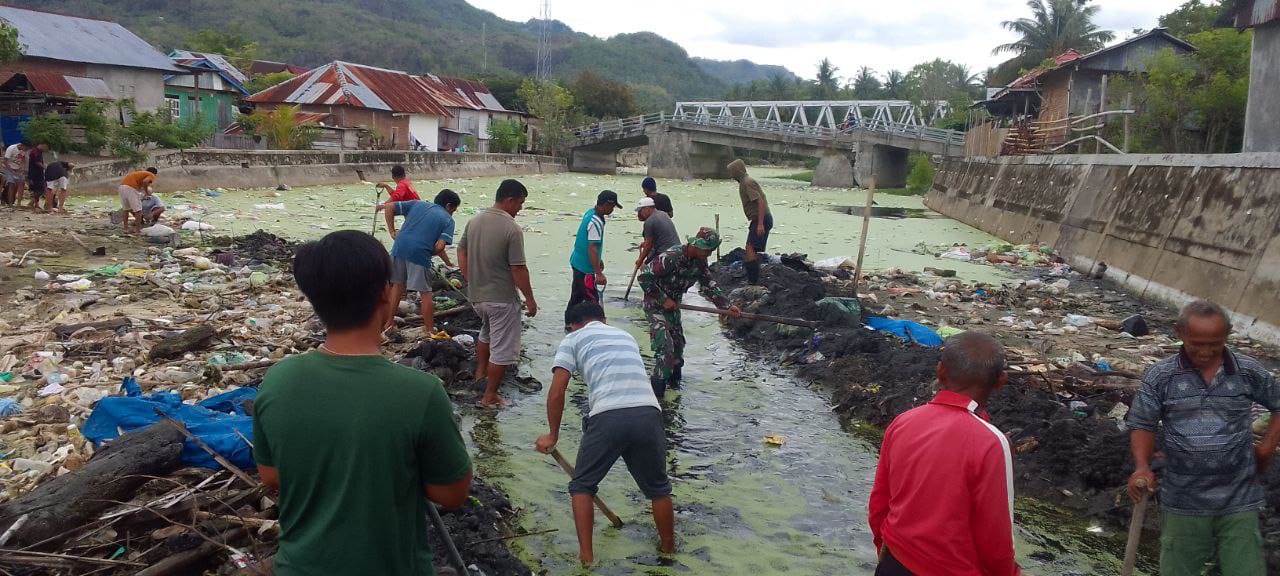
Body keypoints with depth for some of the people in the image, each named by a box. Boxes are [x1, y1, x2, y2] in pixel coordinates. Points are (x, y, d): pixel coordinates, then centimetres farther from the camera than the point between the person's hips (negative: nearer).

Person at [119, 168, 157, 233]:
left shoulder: (140, 173, 32)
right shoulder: (152, 176, 10)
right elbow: (145, 181, -13)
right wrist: (146, 190, 3)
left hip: (122, 186, 8)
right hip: (131, 188, -8)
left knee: (126, 209, 20)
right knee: (138, 209, 3)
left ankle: (126, 228, 24)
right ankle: (138, 229, 6)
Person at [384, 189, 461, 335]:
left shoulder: (417, 204, 20)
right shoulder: (448, 220, 7)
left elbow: (389, 207, 13)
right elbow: (439, 247, -8)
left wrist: (392, 231, 14)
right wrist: (447, 262, 11)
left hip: (400, 248, 5)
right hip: (420, 253, -5)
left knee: (398, 285, 22)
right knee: (426, 293, 7)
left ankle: (389, 323, 30)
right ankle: (429, 330, 15)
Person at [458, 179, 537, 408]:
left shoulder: (474, 220, 2)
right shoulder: (512, 229, -20)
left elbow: (461, 253, 10)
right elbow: (518, 269, -20)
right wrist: (530, 299, -9)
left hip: (476, 295, 8)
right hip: (502, 299, -7)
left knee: (486, 331, 33)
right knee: (502, 349, 5)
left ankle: (480, 372, 44)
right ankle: (490, 397, 12)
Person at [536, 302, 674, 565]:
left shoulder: (572, 340, 17)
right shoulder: (626, 336, 30)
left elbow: (556, 393, 8)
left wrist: (553, 434, 21)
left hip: (607, 417, -3)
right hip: (648, 414, 4)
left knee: (582, 486, 20)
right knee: (658, 488, 24)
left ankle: (586, 555, 18)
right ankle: (669, 549, 38)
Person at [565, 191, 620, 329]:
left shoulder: (590, 212, 5)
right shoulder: (596, 223, -25)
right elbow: (592, 249, -28)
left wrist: (599, 260, 27)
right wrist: (599, 273, -29)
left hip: (577, 262, 10)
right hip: (585, 267, -10)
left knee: (576, 295, 19)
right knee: (592, 299, -2)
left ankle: (569, 325, 30)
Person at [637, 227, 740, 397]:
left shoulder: (700, 262, -5)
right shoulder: (670, 257, -29)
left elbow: (708, 285, 5)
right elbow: (644, 276, -26)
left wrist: (727, 306, -5)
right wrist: (663, 300, -23)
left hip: (673, 305, 8)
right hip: (656, 305, -8)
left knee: (678, 344, 14)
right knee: (665, 347, -17)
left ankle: (674, 381, 33)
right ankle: (657, 389, -10)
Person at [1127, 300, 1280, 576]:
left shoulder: (1249, 372, -2)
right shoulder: (1160, 376, -7)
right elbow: (1142, 425, -1)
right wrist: (1142, 467, -16)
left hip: (1239, 502, 0)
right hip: (1182, 504, 0)